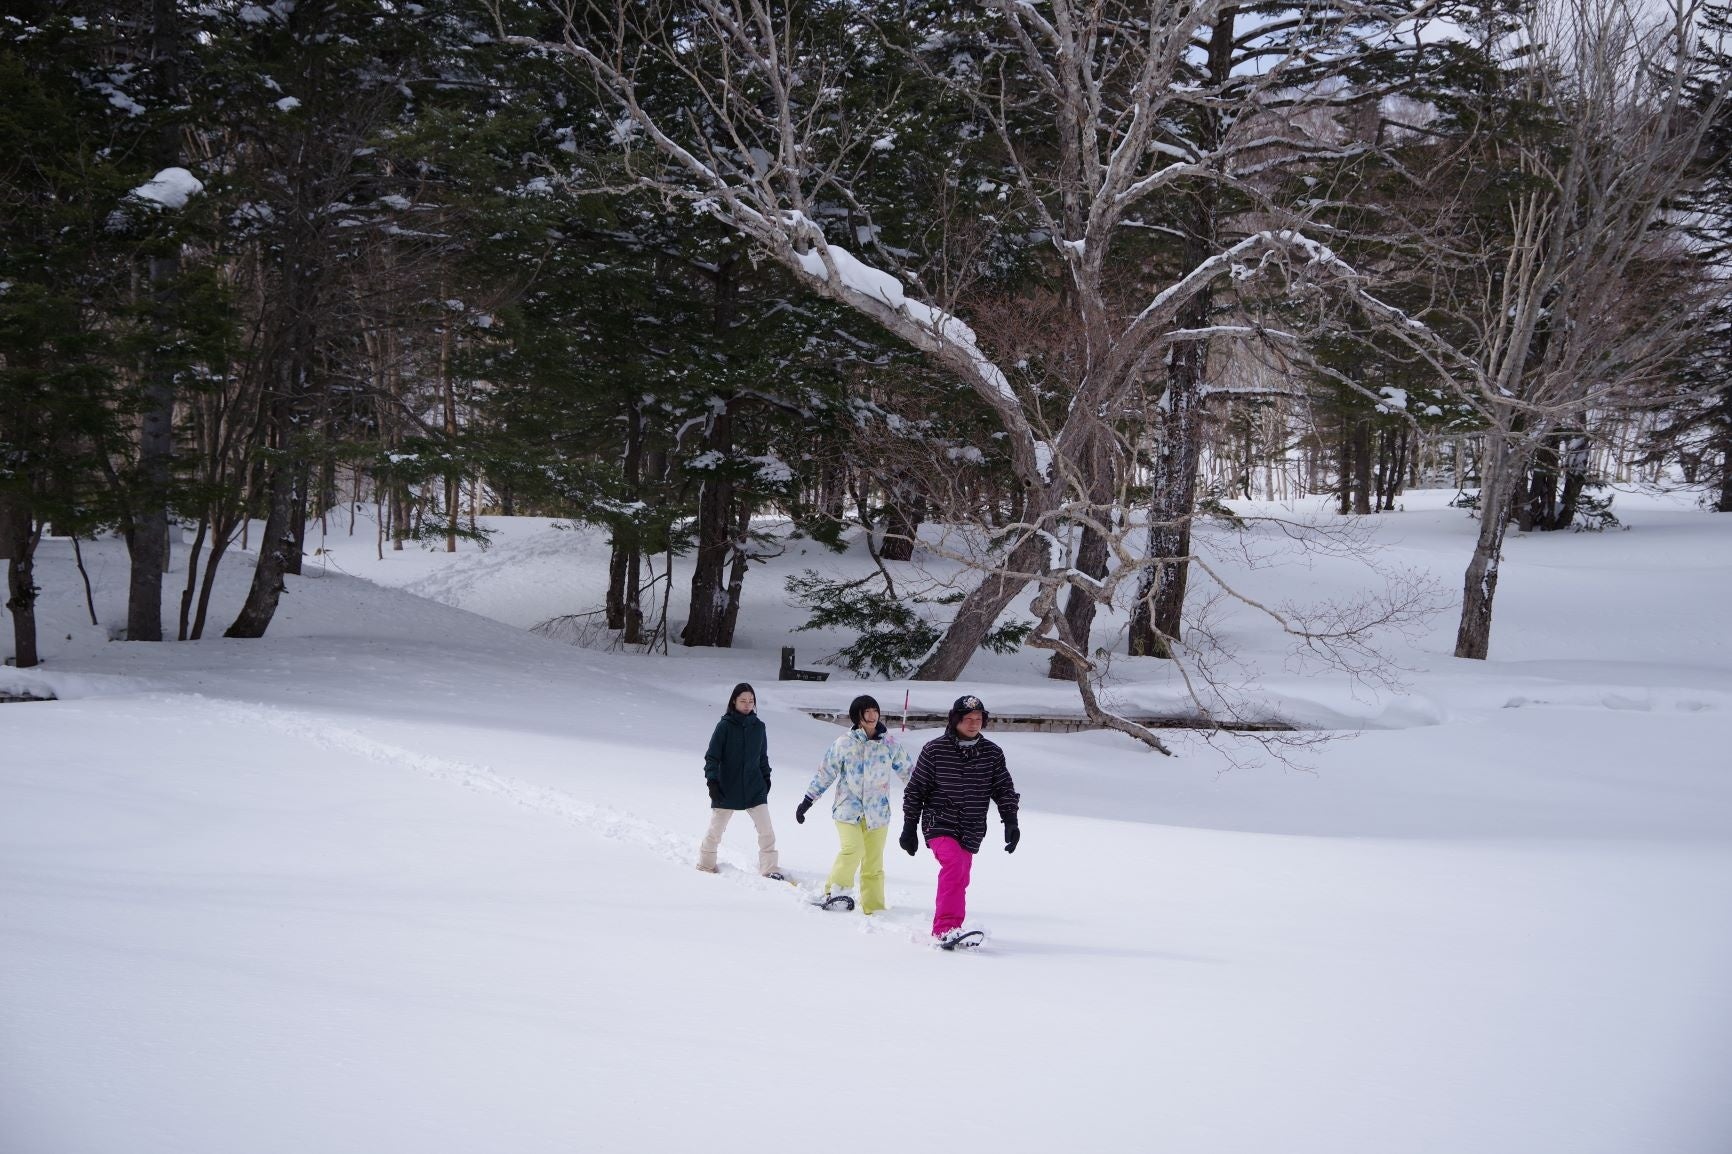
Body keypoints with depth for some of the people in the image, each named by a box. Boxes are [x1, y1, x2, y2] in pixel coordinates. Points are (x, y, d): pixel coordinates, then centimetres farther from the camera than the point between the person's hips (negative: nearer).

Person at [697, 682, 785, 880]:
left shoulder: (758, 726, 4)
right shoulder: (725, 726, -8)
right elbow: (712, 756, -7)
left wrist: (766, 778, 14)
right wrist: (712, 780, -15)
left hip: (755, 790, 3)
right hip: (727, 789, -3)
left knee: (766, 832, -3)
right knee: (715, 831, 9)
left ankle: (770, 870, 4)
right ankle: (705, 866, 26)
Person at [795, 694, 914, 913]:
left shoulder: (889, 744, 4)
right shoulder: (844, 743, -1)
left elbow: (908, 770, 16)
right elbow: (825, 772, 6)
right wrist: (806, 801, 7)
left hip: (878, 811, 2)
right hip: (848, 809, -2)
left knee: (874, 862, 4)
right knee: (852, 850, -24)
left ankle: (873, 908, 12)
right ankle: (835, 891, -11)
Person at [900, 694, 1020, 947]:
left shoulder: (992, 754, 4)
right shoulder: (935, 750, -3)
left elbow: (1004, 790, 9)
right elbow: (915, 790, 4)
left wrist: (1011, 821, -6)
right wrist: (909, 827, 3)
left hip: (971, 832, 4)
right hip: (939, 824, -4)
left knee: (959, 879, 7)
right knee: (954, 863, -26)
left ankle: (945, 930, 22)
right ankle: (946, 928, -31)